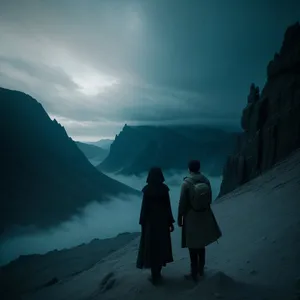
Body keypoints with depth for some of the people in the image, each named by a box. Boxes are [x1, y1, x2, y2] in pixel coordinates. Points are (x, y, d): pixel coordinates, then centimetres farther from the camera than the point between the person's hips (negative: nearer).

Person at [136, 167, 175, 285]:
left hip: (150, 221, -3)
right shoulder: (164, 188, -6)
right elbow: (168, 205, -3)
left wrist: (142, 222, 1)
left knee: (151, 246, 7)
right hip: (162, 220, 3)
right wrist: (170, 222, 5)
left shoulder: (147, 189, -13)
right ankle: (157, 273, 26)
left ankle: (155, 276, 13)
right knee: (161, 245, 15)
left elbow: (144, 207, -10)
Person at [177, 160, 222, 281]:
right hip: (204, 216, 5)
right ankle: (201, 270, 36)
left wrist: (179, 218, -3)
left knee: (193, 247, 8)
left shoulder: (186, 183, -18)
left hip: (191, 217, -5)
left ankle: (194, 274, 19)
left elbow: (182, 203, -14)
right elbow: (209, 199, 5)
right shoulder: (206, 180, -5)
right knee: (201, 245, 20)